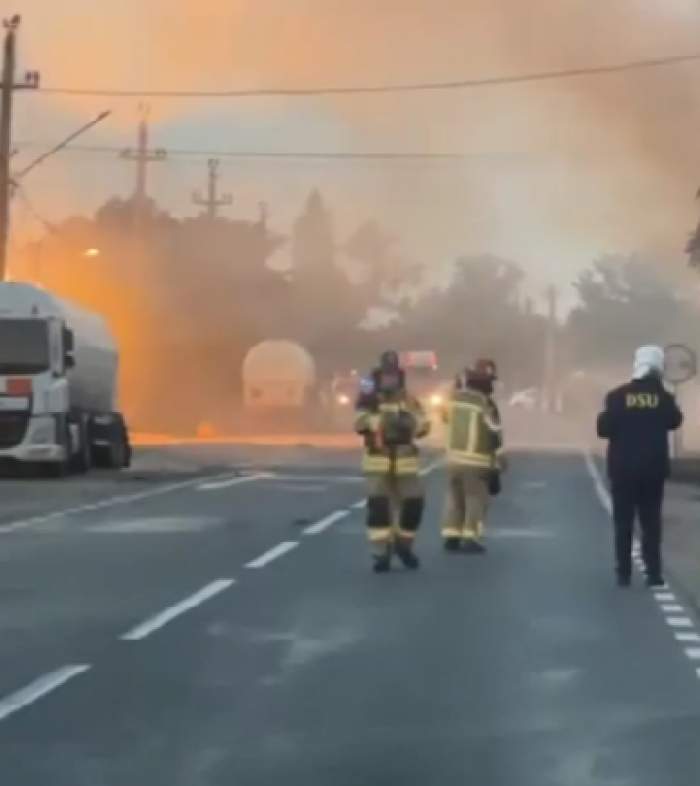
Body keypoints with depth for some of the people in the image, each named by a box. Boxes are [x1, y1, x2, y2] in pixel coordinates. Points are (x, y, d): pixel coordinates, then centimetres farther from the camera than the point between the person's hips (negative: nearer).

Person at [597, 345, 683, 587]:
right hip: (653, 468, 1)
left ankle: (624, 573, 5)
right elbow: (674, 421, 14)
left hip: (623, 468, -1)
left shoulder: (617, 396, -9)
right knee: (651, 521, 8)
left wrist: (603, 417, 11)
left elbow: (604, 429, -8)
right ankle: (653, 572, 3)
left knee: (623, 522, 6)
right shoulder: (663, 397, -4)